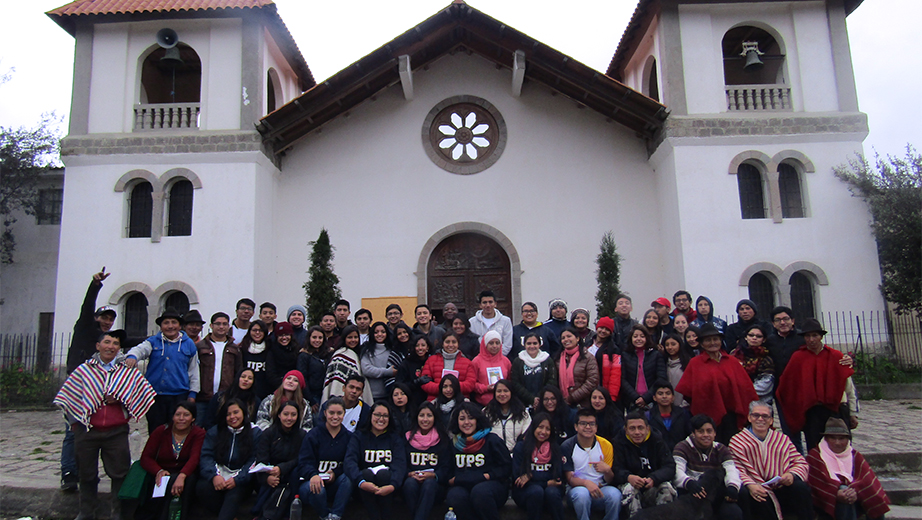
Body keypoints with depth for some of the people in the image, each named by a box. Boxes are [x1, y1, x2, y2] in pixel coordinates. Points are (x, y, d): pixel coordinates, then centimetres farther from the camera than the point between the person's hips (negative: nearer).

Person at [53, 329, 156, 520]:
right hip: (86, 430, 1)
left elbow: (143, 392, 4)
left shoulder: (128, 372, 4)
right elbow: (69, 396, 9)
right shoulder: (83, 370, 4)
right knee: (86, 473, 12)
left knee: (120, 472, 3)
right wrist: (74, 421, 4)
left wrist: (119, 399, -8)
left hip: (117, 431, -1)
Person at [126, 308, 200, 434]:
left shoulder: (189, 344, 8)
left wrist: (192, 393, 8)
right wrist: (132, 356, -37)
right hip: (155, 396, 0)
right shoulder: (153, 342, 7)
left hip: (179, 395, 0)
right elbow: (139, 349, -13)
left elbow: (193, 371, 12)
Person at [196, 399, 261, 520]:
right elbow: (206, 457, -1)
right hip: (218, 475, 3)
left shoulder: (255, 433, 3)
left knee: (234, 493, -35)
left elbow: (253, 461, -5)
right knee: (201, 488, -29)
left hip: (240, 482, -3)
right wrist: (214, 476, -21)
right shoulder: (214, 432, 11)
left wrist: (237, 479, -21)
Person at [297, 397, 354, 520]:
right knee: (315, 489, -34)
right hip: (311, 481, -1)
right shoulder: (313, 435, -1)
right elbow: (304, 463, -9)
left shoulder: (349, 437, 5)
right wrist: (313, 475, -32)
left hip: (335, 484, 2)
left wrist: (335, 473, -19)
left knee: (348, 479, -28)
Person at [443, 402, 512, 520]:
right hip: (463, 487, 2)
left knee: (480, 491, -36)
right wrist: (452, 480, -3)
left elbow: (506, 467, 1)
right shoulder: (454, 443, 15)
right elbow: (448, 471, 17)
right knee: (454, 496, -32)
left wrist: (487, 476, -9)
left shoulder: (491, 440, 4)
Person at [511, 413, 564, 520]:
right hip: (524, 493, -1)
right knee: (537, 491, -33)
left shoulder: (555, 448, 9)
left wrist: (531, 475, -14)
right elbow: (517, 477, -4)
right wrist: (546, 483, -14)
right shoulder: (521, 447, 3)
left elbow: (558, 476, -1)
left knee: (552, 492, -31)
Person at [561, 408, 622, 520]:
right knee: (582, 493, -36)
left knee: (615, 494, -30)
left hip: (601, 489, 2)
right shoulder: (567, 446, -4)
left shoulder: (606, 445, 2)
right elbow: (569, 478, -7)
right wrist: (586, 482, -28)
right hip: (577, 488, -2)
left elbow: (610, 480, 5)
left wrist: (607, 470, -19)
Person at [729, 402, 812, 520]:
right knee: (742, 492, -35)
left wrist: (792, 474, -13)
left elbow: (800, 462, 10)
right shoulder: (737, 441, 7)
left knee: (801, 487, -27)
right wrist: (749, 484, -25)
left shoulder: (783, 439, 18)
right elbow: (736, 469, -5)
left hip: (781, 489, 2)